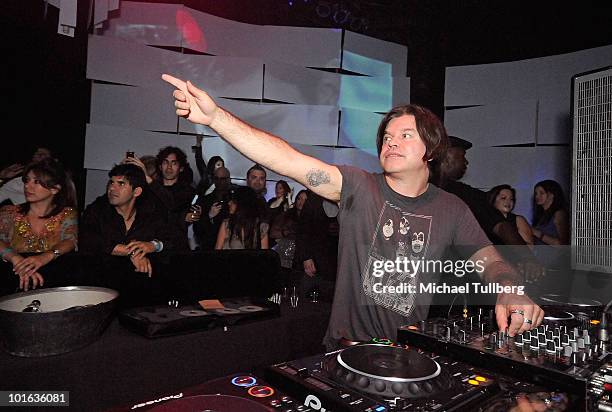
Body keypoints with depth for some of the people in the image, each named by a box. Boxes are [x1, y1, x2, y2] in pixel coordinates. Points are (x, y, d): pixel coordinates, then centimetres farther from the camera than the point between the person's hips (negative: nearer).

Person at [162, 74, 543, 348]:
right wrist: (215, 116, -26)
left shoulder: (452, 209, 2)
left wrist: (511, 292, -20)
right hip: (346, 348, -2)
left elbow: (489, 260, 5)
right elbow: (290, 162, -17)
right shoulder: (359, 187, -7)